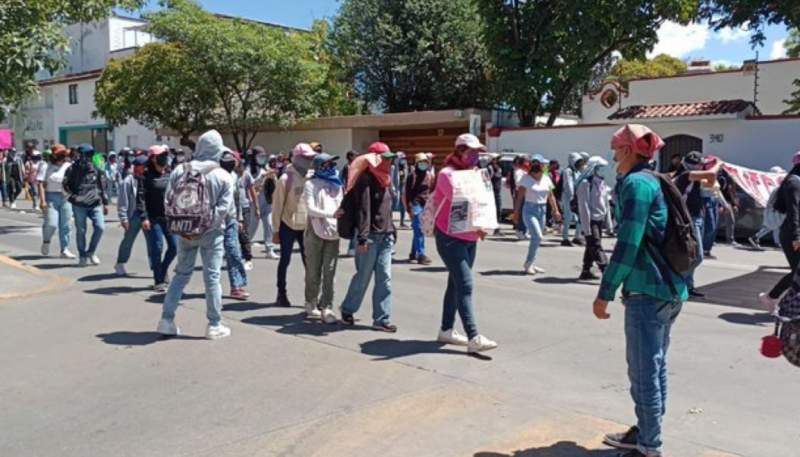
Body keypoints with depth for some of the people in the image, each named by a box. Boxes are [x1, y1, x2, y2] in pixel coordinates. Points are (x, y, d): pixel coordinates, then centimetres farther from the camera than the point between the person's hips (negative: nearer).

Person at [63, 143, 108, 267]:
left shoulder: (97, 169, 6)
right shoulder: (73, 169, 0)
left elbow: (102, 186, 11)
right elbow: (66, 185, 7)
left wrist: (105, 203, 10)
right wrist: (73, 196, -8)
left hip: (95, 204, 2)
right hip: (79, 205, -1)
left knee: (100, 227, -11)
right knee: (81, 231, 5)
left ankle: (91, 252, 10)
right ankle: (82, 256, 19)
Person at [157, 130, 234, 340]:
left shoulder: (180, 170, -1)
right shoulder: (223, 176, -9)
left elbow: (169, 199, 0)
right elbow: (224, 207, -14)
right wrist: (209, 224, -4)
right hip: (211, 232, -3)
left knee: (181, 273, 15)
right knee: (212, 276, 4)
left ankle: (166, 320, 16)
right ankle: (214, 325, 10)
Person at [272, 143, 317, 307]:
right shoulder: (286, 179, -12)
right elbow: (277, 205, -8)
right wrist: (276, 229, -8)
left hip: (306, 226, 4)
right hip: (288, 225, -4)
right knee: (285, 260, 7)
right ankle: (281, 294, 19)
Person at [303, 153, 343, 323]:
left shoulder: (336, 184, 18)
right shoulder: (311, 184, 1)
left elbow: (341, 206, 17)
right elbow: (310, 208, -11)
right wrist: (331, 214, -24)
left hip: (332, 232, 4)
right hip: (315, 232, -4)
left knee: (329, 273, -4)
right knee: (313, 272, 5)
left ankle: (326, 308, -5)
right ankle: (311, 305, 20)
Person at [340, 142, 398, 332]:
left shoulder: (385, 180, 15)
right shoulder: (365, 179, -11)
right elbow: (363, 210, -18)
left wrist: (392, 230, 17)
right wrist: (362, 237, -22)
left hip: (385, 236, 7)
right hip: (370, 236, -7)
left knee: (384, 278, 4)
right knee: (363, 277, 4)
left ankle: (382, 319, 9)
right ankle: (347, 309, 25)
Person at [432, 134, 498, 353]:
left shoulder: (474, 173, 12)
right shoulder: (447, 174, -11)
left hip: (470, 238, 8)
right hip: (450, 238, -8)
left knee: (456, 284, 14)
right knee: (465, 285, -14)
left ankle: (446, 330, 24)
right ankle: (473, 337, -17)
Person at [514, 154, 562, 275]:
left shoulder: (546, 179, 7)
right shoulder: (526, 178, -8)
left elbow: (550, 196, 13)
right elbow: (520, 196, -7)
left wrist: (556, 210, 8)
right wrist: (516, 212, -9)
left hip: (542, 210, 6)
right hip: (530, 209, -6)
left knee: (537, 238, 9)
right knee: (537, 236, -17)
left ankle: (531, 265, 20)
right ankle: (528, 264, -7)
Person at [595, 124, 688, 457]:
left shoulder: (636, 183, -13)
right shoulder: (655, 182, 15)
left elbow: (628, 244, -20)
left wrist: (604, 293, -17)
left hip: (648, 290, -10)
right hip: (669, 288, 10)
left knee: (643, 370, -1)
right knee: (655, 366, 18)